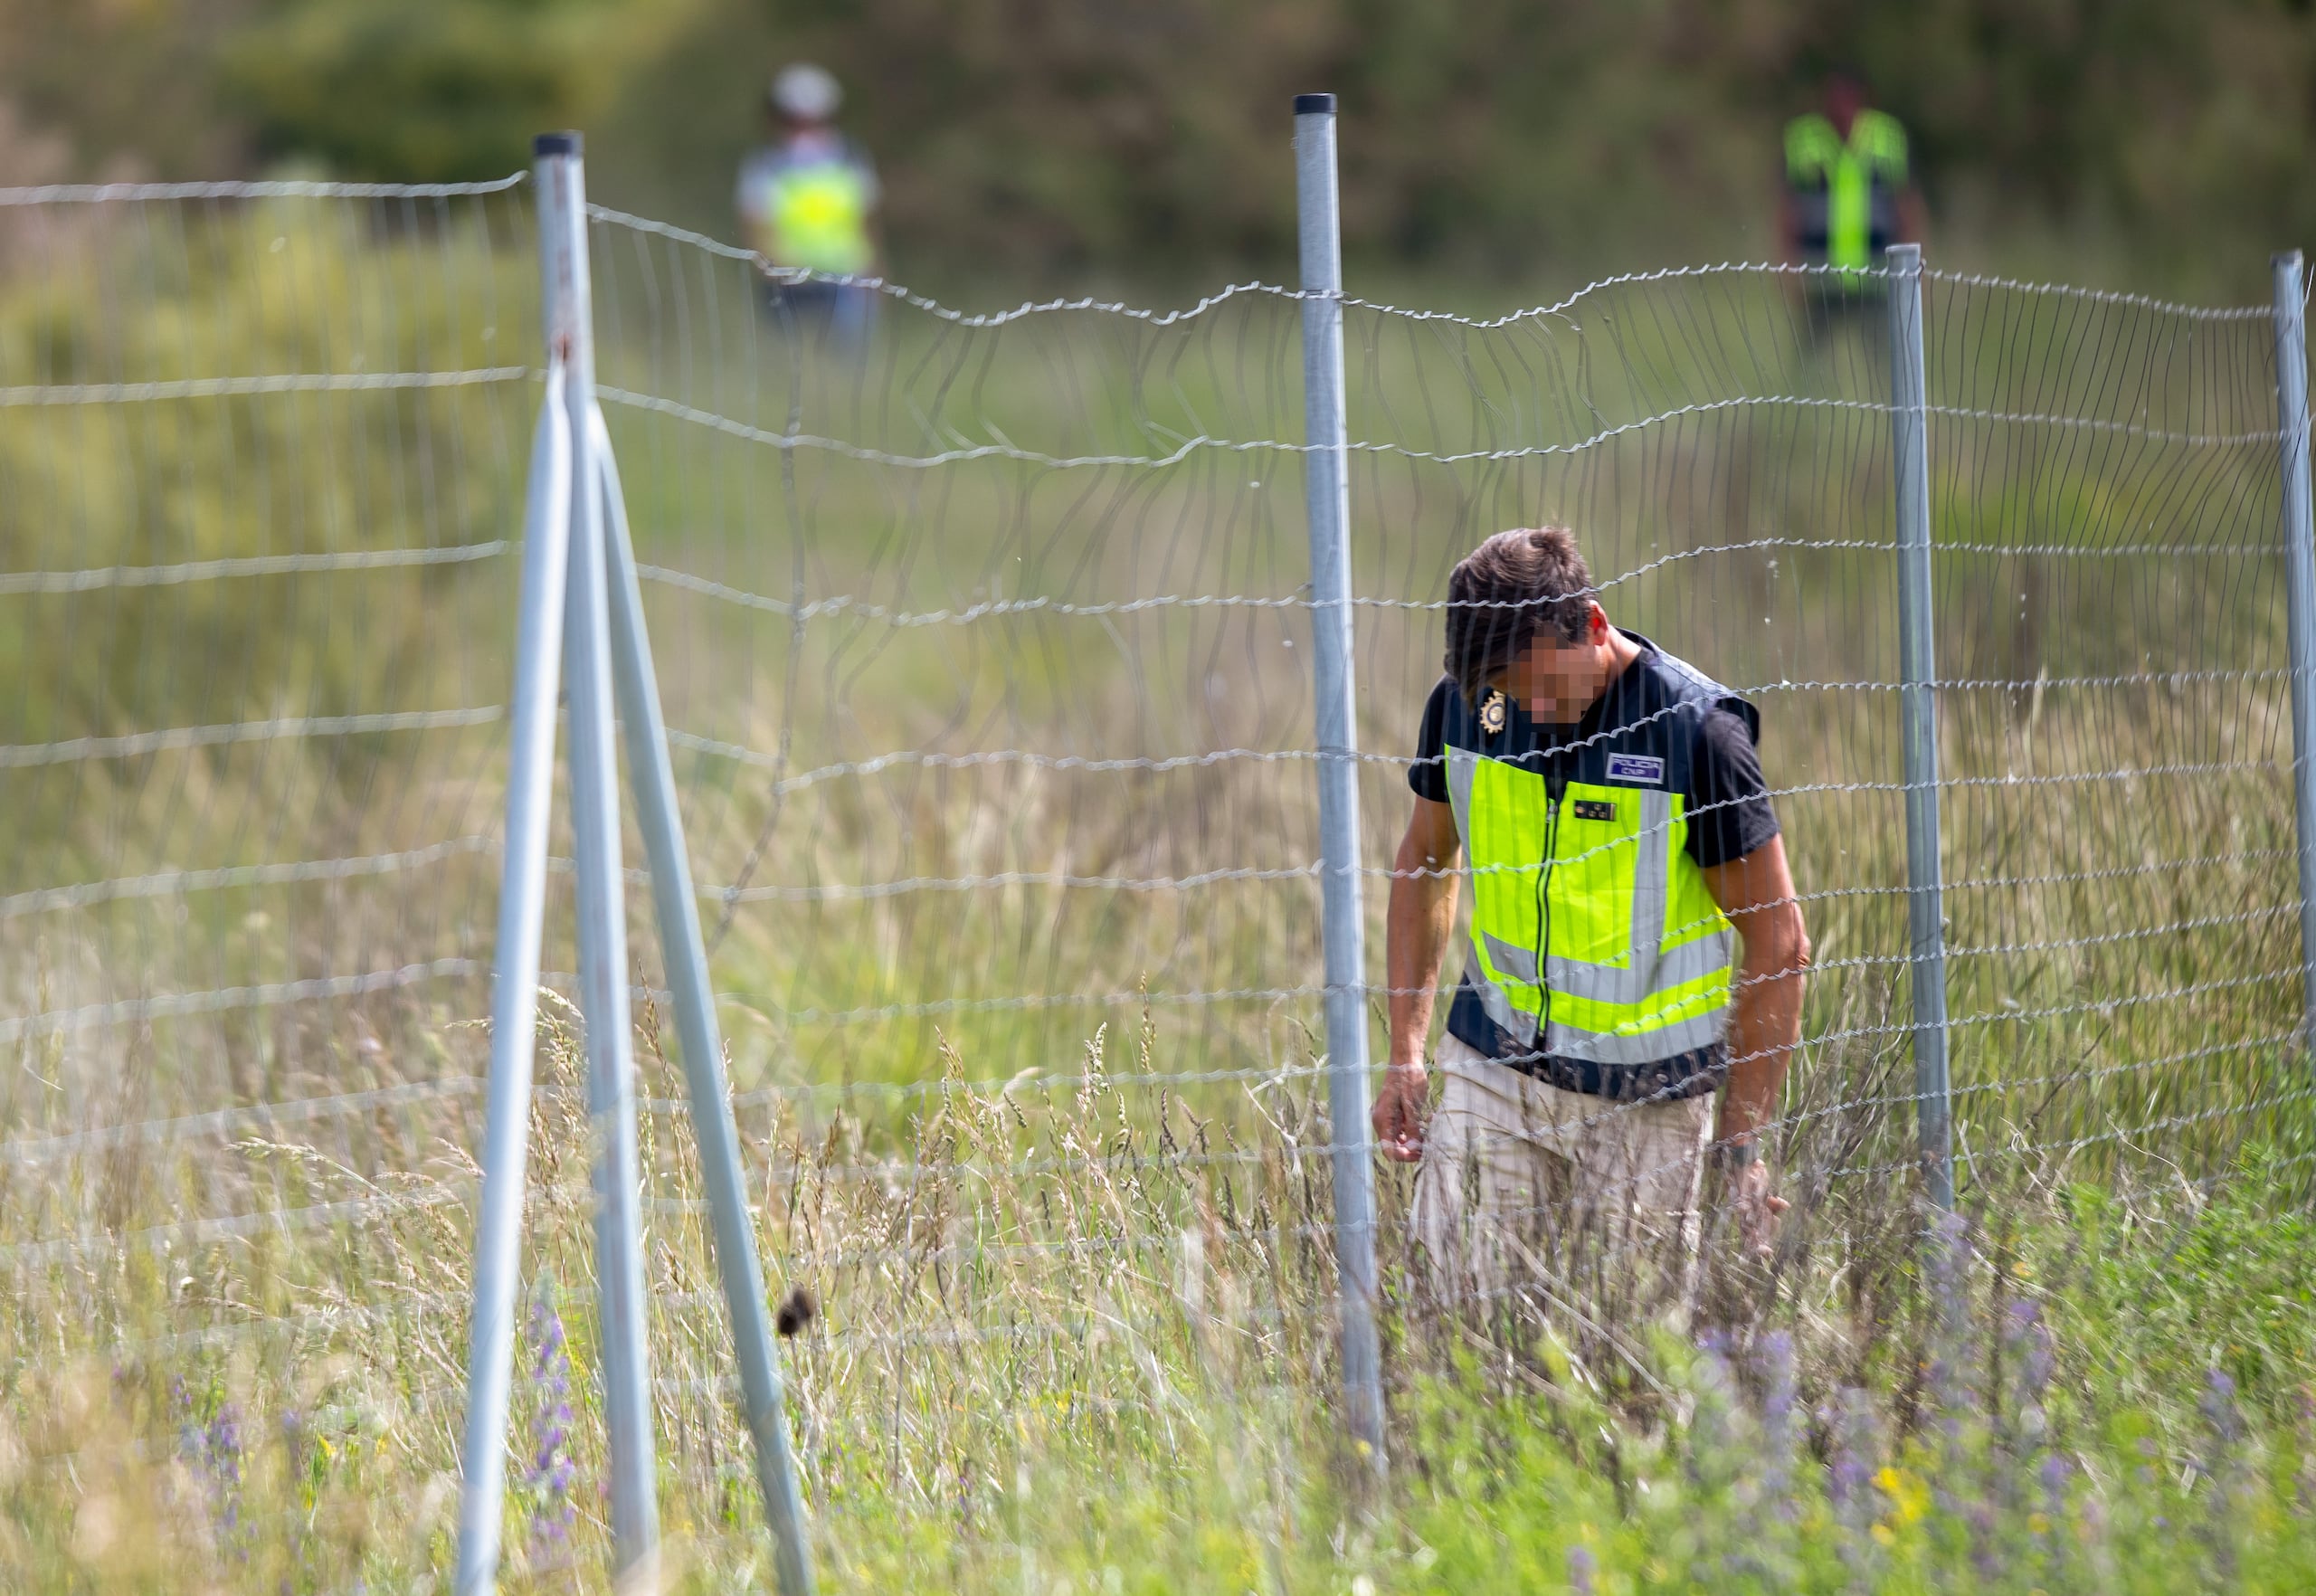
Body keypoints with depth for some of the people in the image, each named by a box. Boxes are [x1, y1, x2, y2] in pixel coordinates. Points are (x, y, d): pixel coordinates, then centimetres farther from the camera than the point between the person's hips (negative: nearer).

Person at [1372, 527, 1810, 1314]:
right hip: (1491, 1064, 3)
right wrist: (1405, 1052, 9)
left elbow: (1777, 941, -10)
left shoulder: (1696, 730, -15)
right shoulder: (1463, 704, -2)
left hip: (1646, 1095, -3)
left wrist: (1742, 1139, -11)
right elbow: (1425, 862, 15)